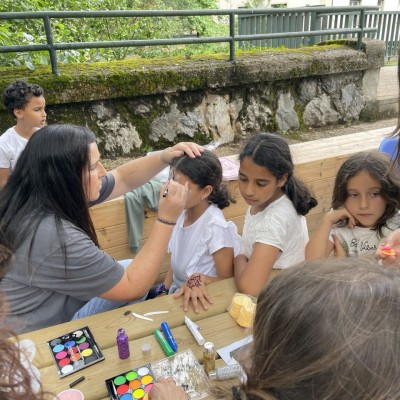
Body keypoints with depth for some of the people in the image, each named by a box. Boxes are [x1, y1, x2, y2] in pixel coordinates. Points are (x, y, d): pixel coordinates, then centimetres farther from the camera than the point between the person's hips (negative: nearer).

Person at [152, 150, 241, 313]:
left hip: (198, 301, -6)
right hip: (178, 294, 7)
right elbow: (177, 262, 7)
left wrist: (200, 279, -34)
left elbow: (227, 280, -18)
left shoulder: (215, 226, -25)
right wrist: (164, 291, -1)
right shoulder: (184, 213, -5)